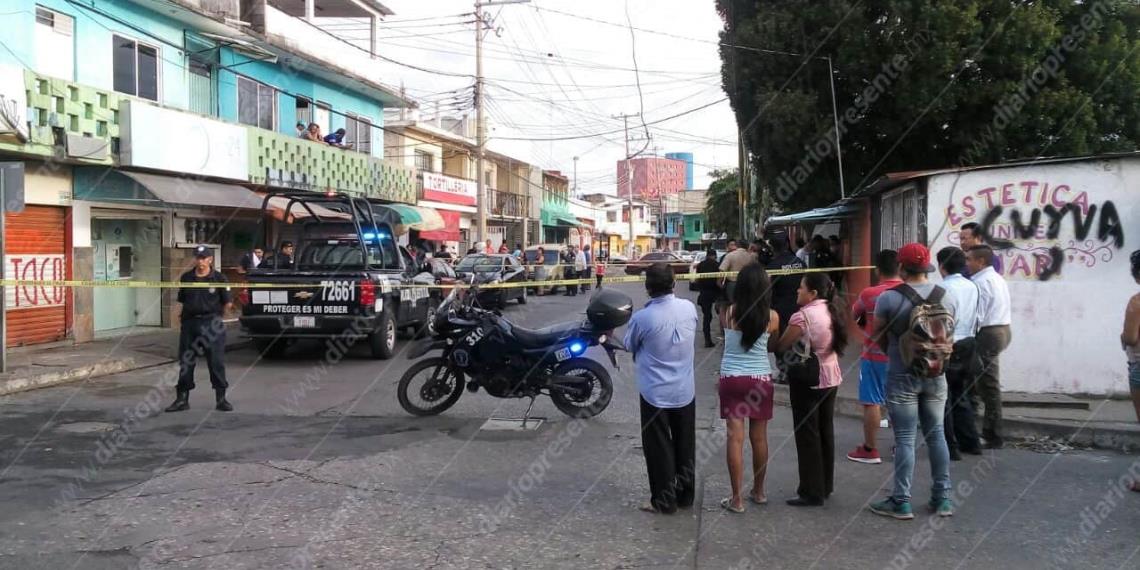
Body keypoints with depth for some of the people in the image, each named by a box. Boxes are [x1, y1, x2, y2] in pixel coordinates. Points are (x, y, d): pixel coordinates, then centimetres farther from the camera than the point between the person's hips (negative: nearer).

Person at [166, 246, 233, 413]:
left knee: (216, 361, -2)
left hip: (212, 323, -3)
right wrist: (191, 311, 5)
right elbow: (182, 300, 14)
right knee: (186, 362, 7)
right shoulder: (186, 278, 7)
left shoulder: (219, 278, -2)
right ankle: (182, 399, 15)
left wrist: (214, 313, 7)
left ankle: (221, 399, 7)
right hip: (189, 323, 3)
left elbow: (227, 303, 2)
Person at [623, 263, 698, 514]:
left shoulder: (642, 318, -19)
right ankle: (686, 495, 26)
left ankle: (664, 501, 13)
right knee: (685, 445, 16)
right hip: (685, 390, 4)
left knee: (659, 448, 8)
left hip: (655, 393, -4)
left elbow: (629, 345, -1)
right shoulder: (689, 308, -8)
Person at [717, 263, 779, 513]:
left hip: (731, 378, -1)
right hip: (761, 379, 1)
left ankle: (737, 498, 2)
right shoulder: (772, 317, -6)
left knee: (735, 438, 1)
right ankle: (758, 491, 28)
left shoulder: (729, 313, -8)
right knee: (759, 437, 13)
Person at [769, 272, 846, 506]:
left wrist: (768, 340, 1)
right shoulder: (832, 312, 7)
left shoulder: (803, 315, -19)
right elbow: (836, 343, 12)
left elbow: (779, 347, -17)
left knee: (807, 435, -1)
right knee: (826, 431, 15)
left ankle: (812, 492, 3)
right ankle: (826, 485, 25)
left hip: (807, 380, -8)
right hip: (830, 377, 8)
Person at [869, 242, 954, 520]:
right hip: (935, 374, 4)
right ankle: (943, 498, 20)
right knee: (936, 435, 13)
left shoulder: (889, 298, -14)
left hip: (902, 376, -4)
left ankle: (901, 502, 6)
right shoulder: (945, 295, -1)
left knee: (905, 439, 1)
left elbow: (879, 337, -2)